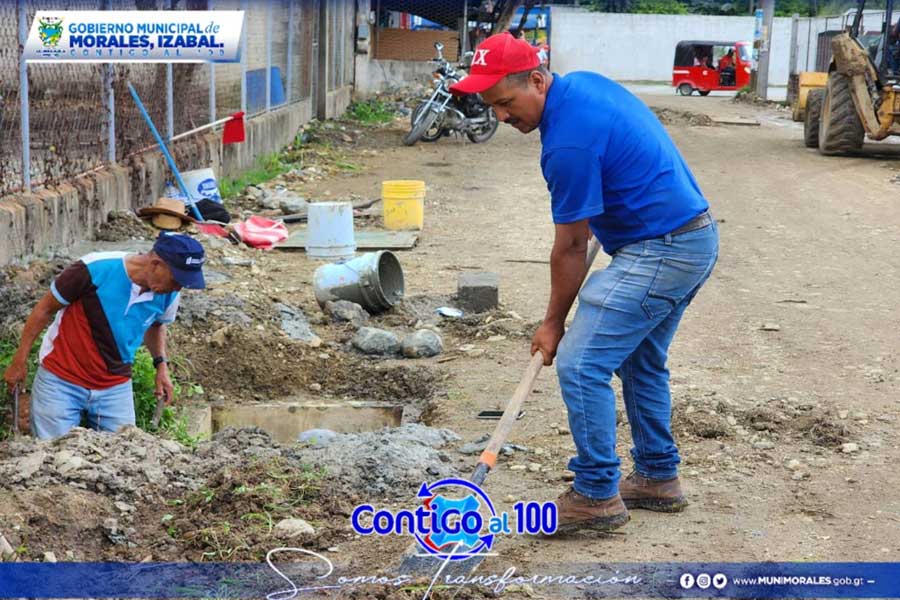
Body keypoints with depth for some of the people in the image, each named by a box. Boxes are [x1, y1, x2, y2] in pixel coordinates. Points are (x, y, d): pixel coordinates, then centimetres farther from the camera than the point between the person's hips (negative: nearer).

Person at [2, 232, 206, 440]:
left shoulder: (169, 295, -10)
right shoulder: (95, 269, -24)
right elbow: (45, 309, -9)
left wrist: (161, 364, 2)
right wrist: (19, 361, -3)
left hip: (116, 388, 4)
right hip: (60, 381, -4)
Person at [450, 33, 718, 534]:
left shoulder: (568, 142, -22)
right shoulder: (584, 83, 6)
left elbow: (571, 248, -13)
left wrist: (554, 323, -2)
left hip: (658, 254, -11)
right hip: (696, 236, 11)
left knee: (581, 365, -9)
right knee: (642, 362, 21)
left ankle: (597, 497, -2)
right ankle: (659, 478, 30)